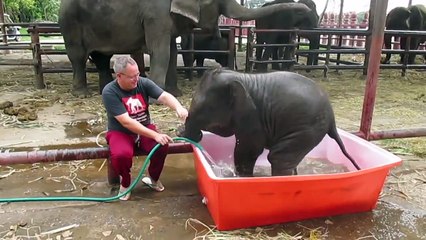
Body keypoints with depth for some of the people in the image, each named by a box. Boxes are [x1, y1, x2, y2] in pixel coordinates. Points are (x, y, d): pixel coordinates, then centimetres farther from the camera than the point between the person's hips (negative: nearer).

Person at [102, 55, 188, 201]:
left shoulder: (143, 83, -9)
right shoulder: (109, 92, -21)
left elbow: (164, 96, -21)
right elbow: (126, 122, -28)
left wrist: (178, 107, -45)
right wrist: (155, 135, -34)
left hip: (144, 128, 3)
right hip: (120, 132, -3)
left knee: (162, 145, -26)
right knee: (121, 154, -35)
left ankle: (153, 178, 5)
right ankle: (125, 183, 0)